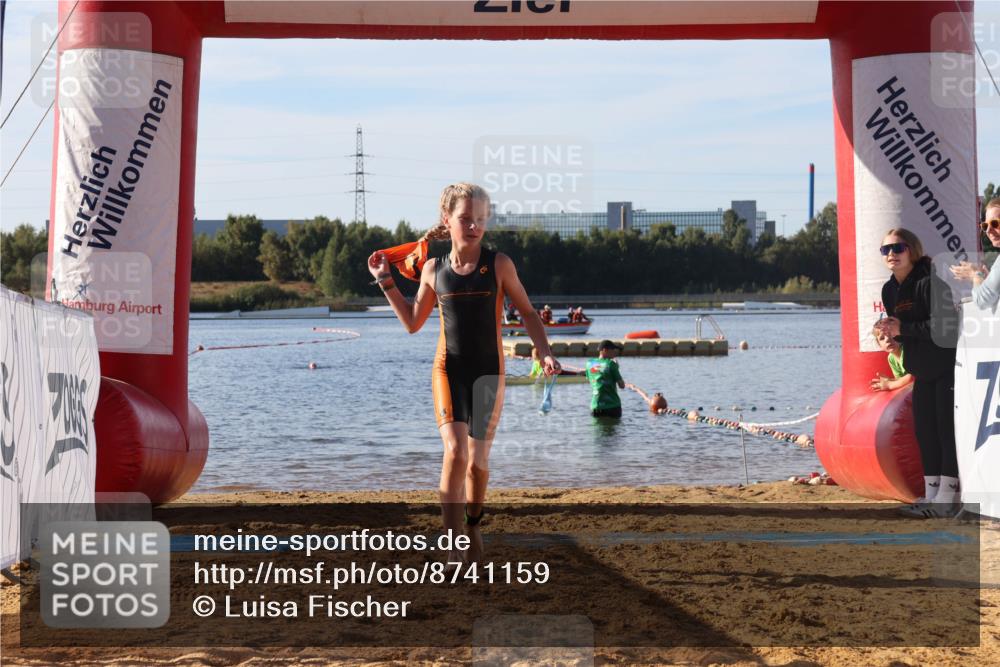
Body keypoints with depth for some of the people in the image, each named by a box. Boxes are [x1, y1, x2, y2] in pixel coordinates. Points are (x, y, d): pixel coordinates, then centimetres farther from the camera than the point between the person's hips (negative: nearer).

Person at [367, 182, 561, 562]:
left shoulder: (499, 265, -2)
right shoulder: (434, 268, 3)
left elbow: (527, 312, 6)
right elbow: (412, 323, 13)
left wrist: (544, 352, -8)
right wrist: (386, 281, 9)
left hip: (488, 373, 0)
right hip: (448, 370, 0)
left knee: (478, 462, 4)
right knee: (455, 452, -19)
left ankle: (473, 525, 34)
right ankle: (452, 547, -13)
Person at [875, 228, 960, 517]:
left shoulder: (929, 283, -18)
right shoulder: (889, 290, 7)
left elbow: (943, 325, -25)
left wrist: (903, 329, -24)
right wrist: (890, 332, -7)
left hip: (947, 366, -8)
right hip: (922, 371, 8)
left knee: (946, 428, -6)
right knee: (924, 429, 9)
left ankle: (946, 496, -3)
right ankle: (930, 495, 15)